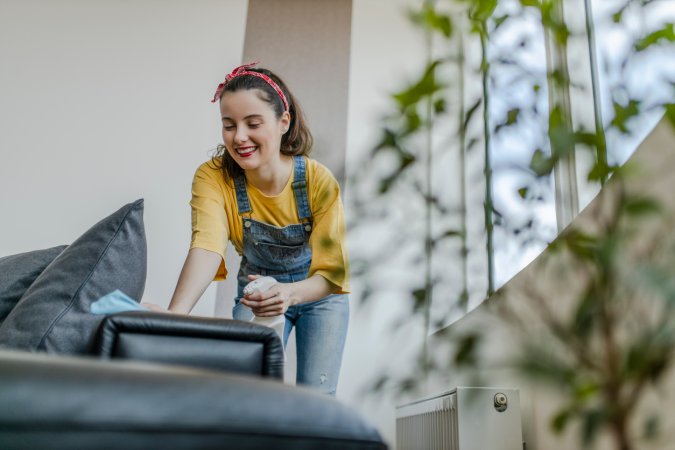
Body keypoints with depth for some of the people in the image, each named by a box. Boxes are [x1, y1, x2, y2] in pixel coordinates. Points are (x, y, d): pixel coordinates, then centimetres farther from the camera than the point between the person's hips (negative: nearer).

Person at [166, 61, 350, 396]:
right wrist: (175, 313, -58)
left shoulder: (319, 181, -27)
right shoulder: (212, 177, -23)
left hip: (319, 294, -1)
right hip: (257, 292, 1)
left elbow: (332, 274, -25)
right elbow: (206, 246, -40)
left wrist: (290, 294, -47)